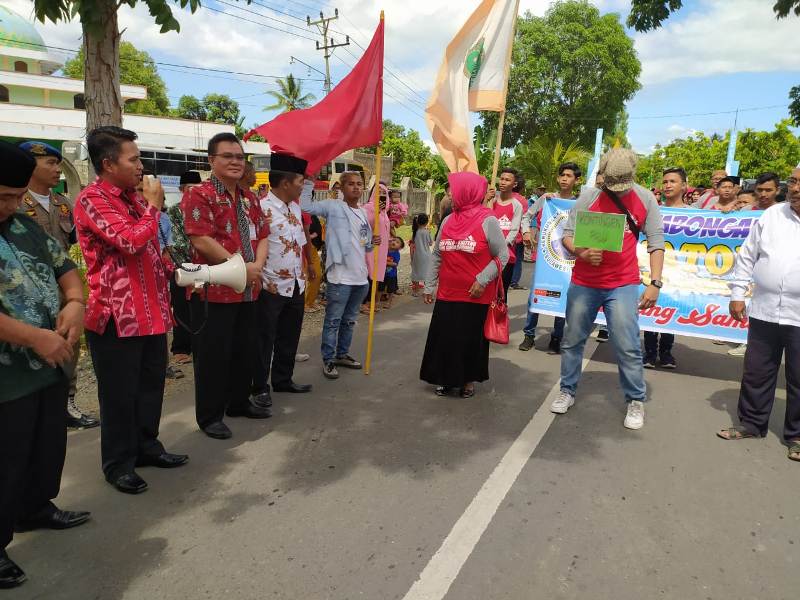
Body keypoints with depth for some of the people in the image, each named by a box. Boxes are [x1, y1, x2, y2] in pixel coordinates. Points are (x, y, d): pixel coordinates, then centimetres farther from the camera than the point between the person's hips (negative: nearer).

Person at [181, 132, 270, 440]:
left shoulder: (249, 199, 14)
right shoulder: (199, 195, -10)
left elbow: (262, 236, 13)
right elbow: (201, 241, -20)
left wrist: (257, 265, -7)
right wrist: (241, 267, -17)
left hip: (247, 289, 8)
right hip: (213, 290, -8)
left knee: (246, 349, 16)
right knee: (212, 355, 1)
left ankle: (239, 401, 33)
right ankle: (210, 416, 14)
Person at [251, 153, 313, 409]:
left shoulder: (295, 207, 10)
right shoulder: (262, 208, -17)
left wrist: (308, 264, 26)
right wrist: (256, 275, -24)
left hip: (296, 285, 8)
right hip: (271, 287, -8)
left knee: (290, 337, 18)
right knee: (265, 340, 5)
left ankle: (283, 380, 33)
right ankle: (260, 387, 19)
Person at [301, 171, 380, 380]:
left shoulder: (363, 213, 14)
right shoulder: (333, 206, -6)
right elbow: (306, 206, -19)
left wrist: (372, 243, 1)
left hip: (360, 275, 7)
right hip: (340, 275, -7)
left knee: (350, 320, 17)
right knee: (333, 320, 0)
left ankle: (342, 354, 31)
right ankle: (328, 360, 12)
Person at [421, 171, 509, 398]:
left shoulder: (487, 221, -8)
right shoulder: (448, 221, 8)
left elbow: (502, 256, -7)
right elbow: (437, 256, 13)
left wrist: (482, 280, -16)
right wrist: (429, 285, 11)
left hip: (476, 296, -4)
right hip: (447, 294, 5)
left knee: (471, 339, 7)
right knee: (443, 337, 7)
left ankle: (469, 380, 25)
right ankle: (446, 378, 26)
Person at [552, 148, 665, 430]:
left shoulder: (645, 199, -1)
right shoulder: (588, 197, -5)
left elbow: (656, 242, -1)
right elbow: (567, 235, -2)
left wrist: (655, 283, -9)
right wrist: (580, 253, -23)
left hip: (623, 285, -1)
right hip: (584, 283, 1)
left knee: (628, 347, -2)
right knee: (572, 341, 10)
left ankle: (636, 401, 15)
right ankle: (567, 392, 27)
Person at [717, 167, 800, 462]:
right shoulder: (771, 215, 6)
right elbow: (747, 256, 9)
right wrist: (737, 294, 5)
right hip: (763, 312, 3)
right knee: (756, 372, 13)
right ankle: (751, 423, 28)